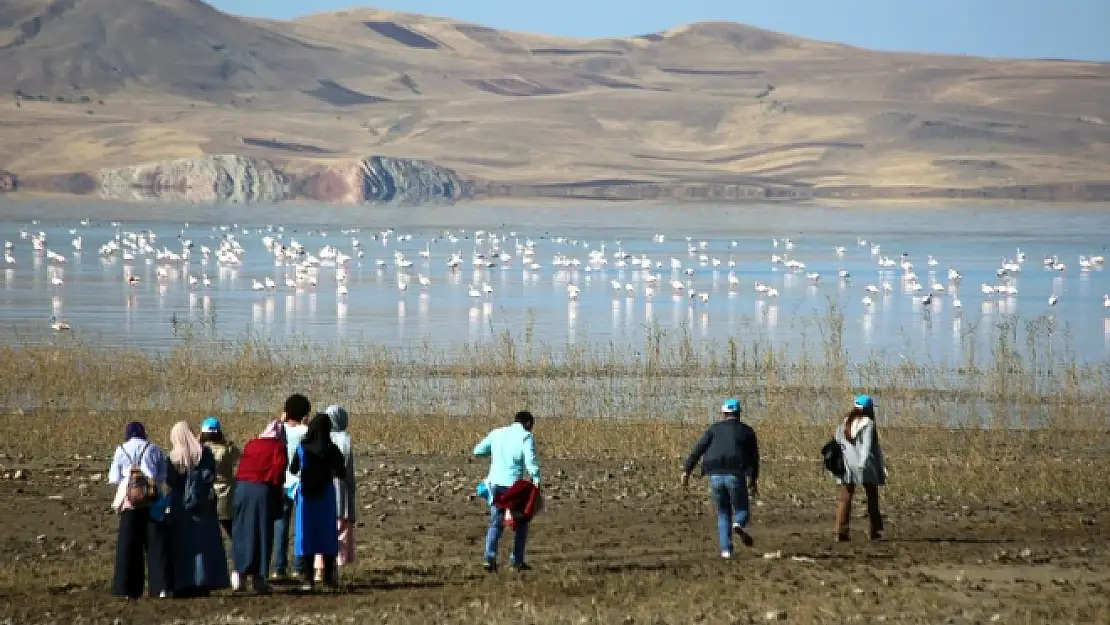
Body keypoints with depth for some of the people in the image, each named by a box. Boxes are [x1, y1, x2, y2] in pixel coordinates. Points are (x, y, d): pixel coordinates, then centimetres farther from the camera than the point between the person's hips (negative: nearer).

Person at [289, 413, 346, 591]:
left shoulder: (302, 448, -8)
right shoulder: (332, 450, -10)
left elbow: (293, 469, 4)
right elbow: (340, 473, -3)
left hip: (305, 494, 0)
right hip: (326, 494, 0)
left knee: (306, 533, 4)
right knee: (327, 533, 11)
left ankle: (307, 577, -1)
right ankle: (328, 575, 14)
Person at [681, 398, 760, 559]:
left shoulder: (714, 429, 12)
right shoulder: (747, 431, 12)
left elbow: (697, 450, 3)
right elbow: (754, 457, 13)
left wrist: (686, 471, 1)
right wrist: (754, 480, 24)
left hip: (715, 476, 2)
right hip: (736, 476, -2)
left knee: (723, 514, 17)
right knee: (742, 512, 12)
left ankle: (726, 550, 4)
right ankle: (739, 525, -25)